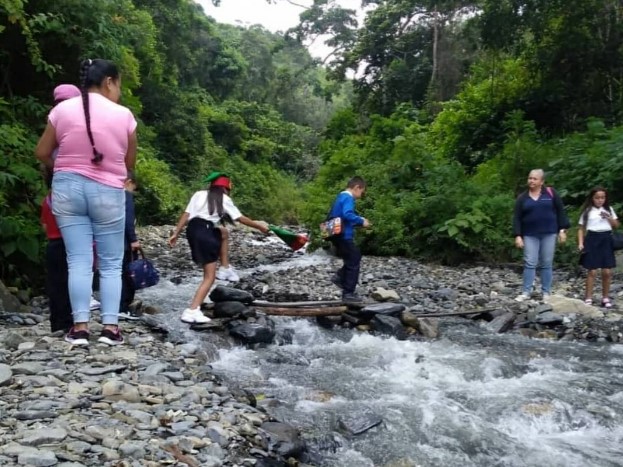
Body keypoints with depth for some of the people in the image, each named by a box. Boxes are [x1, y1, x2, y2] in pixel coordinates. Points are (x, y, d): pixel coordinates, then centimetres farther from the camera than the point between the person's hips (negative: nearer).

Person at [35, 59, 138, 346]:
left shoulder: (62, 110, 0)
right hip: (108, 192, -2)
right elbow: (129, 163, 3)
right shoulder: (123, 115, -4)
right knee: (111, 264, 7)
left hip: (67, 188, 2)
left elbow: (42, 153, 5)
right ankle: (110, 327, 5)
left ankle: (80, 328, 3)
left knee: (78, 262, 4)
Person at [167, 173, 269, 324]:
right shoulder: (224, 199, 9)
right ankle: (192, 311, -14)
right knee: (209, 277, -3)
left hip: (192, 230, 7)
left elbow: (186, 214, 13)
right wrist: (259, 226, 18)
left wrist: (176, 234, 14)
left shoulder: (199, 194, 21)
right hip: (205, 232, -7)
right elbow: (240, 218, 8)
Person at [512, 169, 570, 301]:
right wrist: (517, 235, -7)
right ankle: (526, 292, 1)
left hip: (549, 233, 0)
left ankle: (546, 292, 12)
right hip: (530, 235, 0)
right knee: (529, 264, -3)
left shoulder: (550, 193, 1)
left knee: (546, 264, 5)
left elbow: (560, 211, 4)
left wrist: (562, 230, -1)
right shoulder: (522, 197, 4)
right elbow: (517, 218, 2)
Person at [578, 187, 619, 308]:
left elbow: (616, 225, 11)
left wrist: (609, 218, -7)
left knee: (607, 272, 1)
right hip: (592, 239, -2)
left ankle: (605, 298, 14)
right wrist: (580, 243, -7)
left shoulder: (609, 209, 11)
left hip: (606, 240, 3)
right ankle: (588, 298, 3)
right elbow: (581, 229, 4)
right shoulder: (587, 211, 4)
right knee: (592, 271, -4)